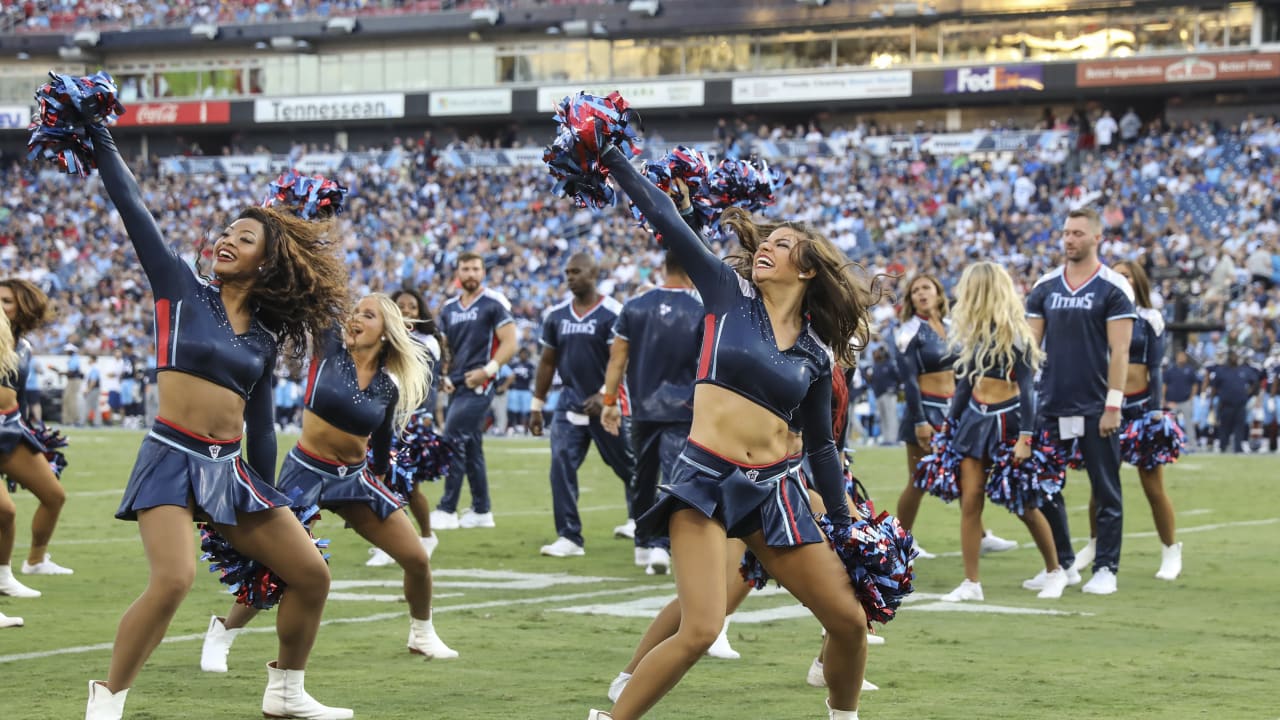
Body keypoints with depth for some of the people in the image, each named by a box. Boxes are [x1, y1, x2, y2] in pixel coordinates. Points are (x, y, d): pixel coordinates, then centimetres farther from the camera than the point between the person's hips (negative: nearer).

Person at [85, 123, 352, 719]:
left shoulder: (264, 336, 12)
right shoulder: (181, 290, 3)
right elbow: (133, 209, 0)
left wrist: (267, 502, 19)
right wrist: (99, 141, 0)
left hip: (230, 469, 6)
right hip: (172, 459, -5)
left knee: (312, 575, 7)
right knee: (174, 579, -27)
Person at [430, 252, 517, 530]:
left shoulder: (493, 304, -5)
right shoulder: (449, 309, 15)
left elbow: (509, 343, -9)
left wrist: (487, 370, -18)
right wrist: (443, 376, 5)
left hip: (478, 385, -7)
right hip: (458, 386, 7)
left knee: (452, 441, -13)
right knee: (471, 448, 10)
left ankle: (447, 510, -11)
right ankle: (481, 511, 17)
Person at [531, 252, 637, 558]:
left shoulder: (612, 314, -11)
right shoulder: (556, 314, 6)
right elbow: (548, 362, 14)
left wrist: (604, 396, -28)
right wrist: (537, 406, 13)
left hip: (606, 405, -4)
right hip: (570, 403, 4)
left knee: (627, 465, 9)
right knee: (561, 466, -10)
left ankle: (638, 518, 36)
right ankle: (569, 537, -7)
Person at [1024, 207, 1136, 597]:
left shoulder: (1113, 287, -5)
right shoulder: (1045, 286, 8)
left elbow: (1119, 351, -8)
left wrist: (1113, 405, -14)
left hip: (1096, 408, -5)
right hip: (1052, 405, 5)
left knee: (1106, 491, 1)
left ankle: (1105, 568, 7)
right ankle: (1062, 564, 20)